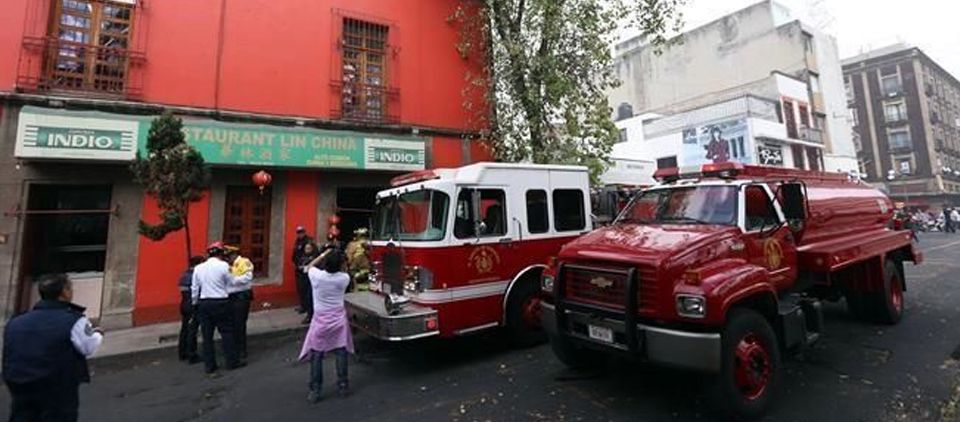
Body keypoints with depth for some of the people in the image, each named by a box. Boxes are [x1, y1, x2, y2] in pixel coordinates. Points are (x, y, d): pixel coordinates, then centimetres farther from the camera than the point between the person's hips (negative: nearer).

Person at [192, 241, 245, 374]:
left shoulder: (198, 268, 5)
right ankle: (232, 362, 12)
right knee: (227, 332, 6)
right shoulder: (223, 265, -9)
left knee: (207, 335, 10)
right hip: (220, 303, -4)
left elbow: (194, 288, 9)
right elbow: (232, 282, 0)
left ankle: (209, 366, 17)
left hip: (204, 303, 5)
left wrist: (195, 303, 20)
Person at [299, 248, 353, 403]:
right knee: (341, 353, 9)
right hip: (339, 319, 1)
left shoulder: (316, 276, -14)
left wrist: (323, 254, 15)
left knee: (316, 356, 9)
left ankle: (314, 391, 13)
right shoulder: (344, 278, -12)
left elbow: (310, 266, 10)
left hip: (320, 320, 0)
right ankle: (342, 387, 17)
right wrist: (338, 259, 9)